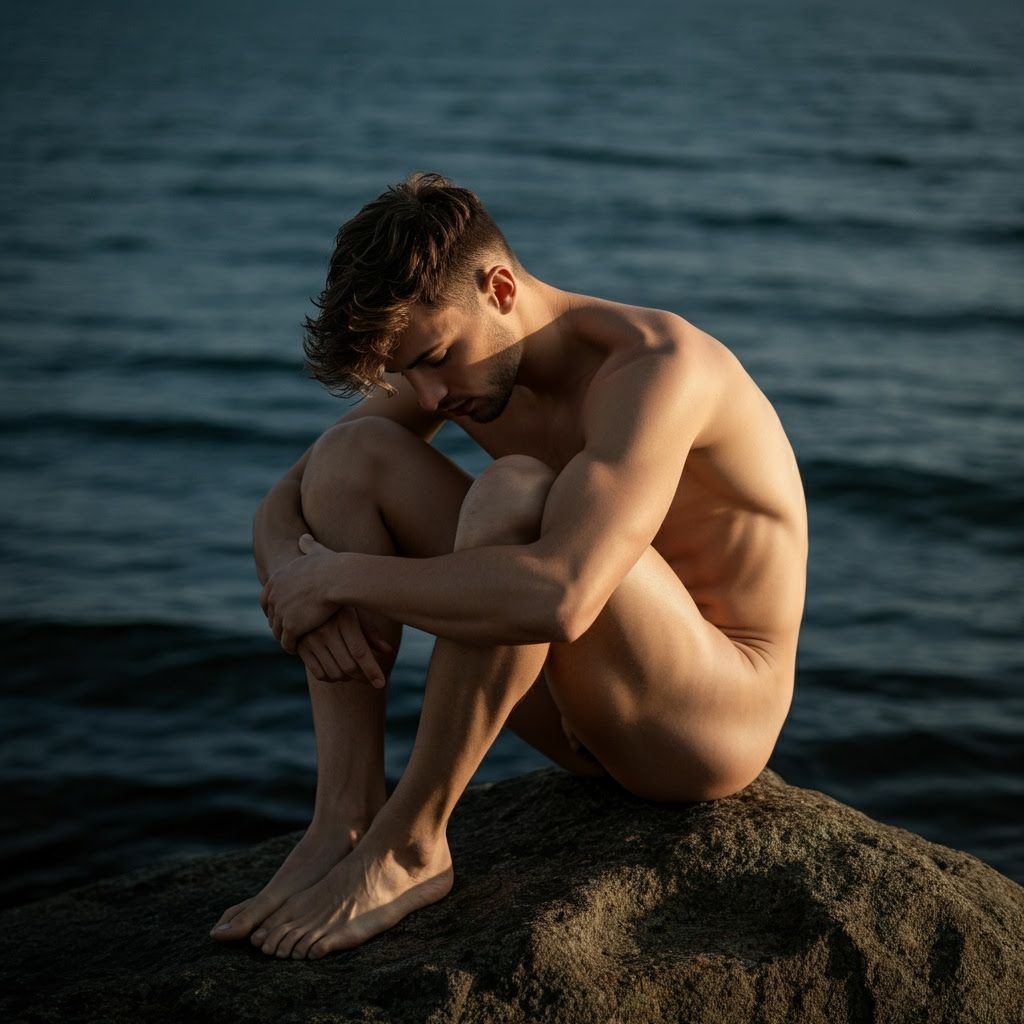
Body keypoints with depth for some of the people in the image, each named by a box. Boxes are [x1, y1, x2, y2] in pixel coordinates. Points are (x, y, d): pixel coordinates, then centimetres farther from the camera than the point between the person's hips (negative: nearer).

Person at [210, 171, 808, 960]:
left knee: (516, 494, -34)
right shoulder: (452, 354, -2)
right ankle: (344, 818, -16)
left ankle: (407, 845, -22)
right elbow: (283, 506, 4)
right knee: (351, 452, -8)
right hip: (582, 715, 7)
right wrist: (293, 572, -20)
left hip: (714, 724, -7)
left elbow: (558, 598, -41)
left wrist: (337, 575, -29)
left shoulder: (655, 364, -26)